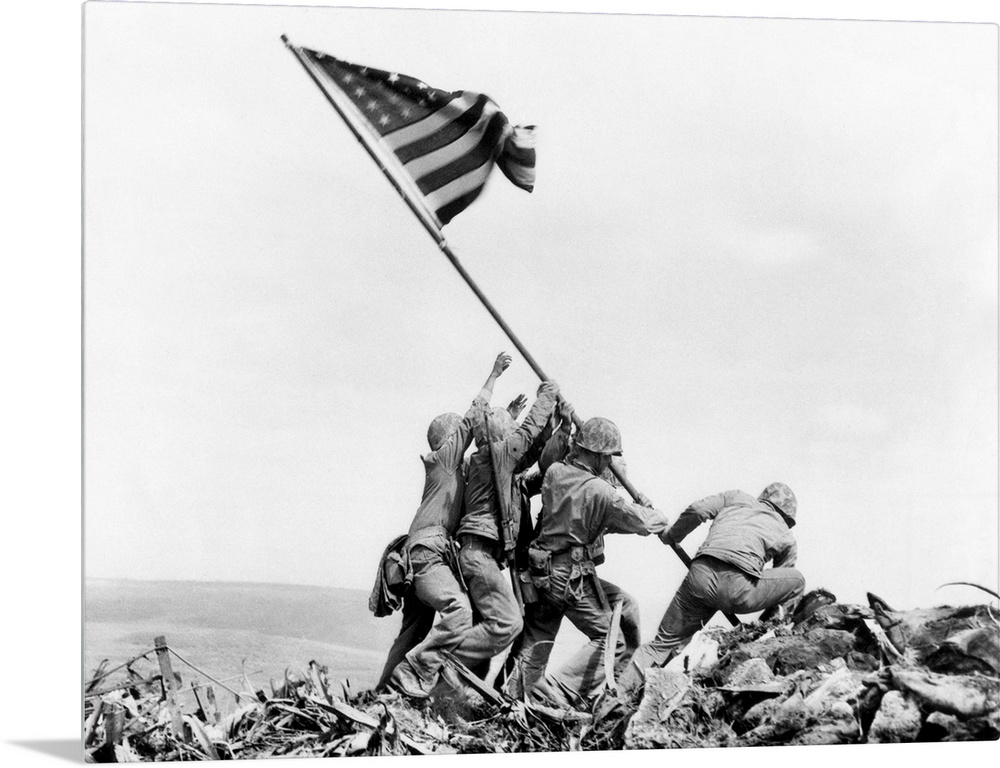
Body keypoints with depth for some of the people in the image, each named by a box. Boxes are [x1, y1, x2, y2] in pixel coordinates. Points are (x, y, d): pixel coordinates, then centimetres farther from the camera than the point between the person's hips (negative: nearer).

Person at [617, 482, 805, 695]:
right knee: (797, 581, 24)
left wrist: (671, 536, 29)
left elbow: (696, 510, 13)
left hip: (700, 575, 3)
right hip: (738, 588, -2)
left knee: (665, 641, 16)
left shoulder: (737, 498, 29)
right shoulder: (787, 540, 27)